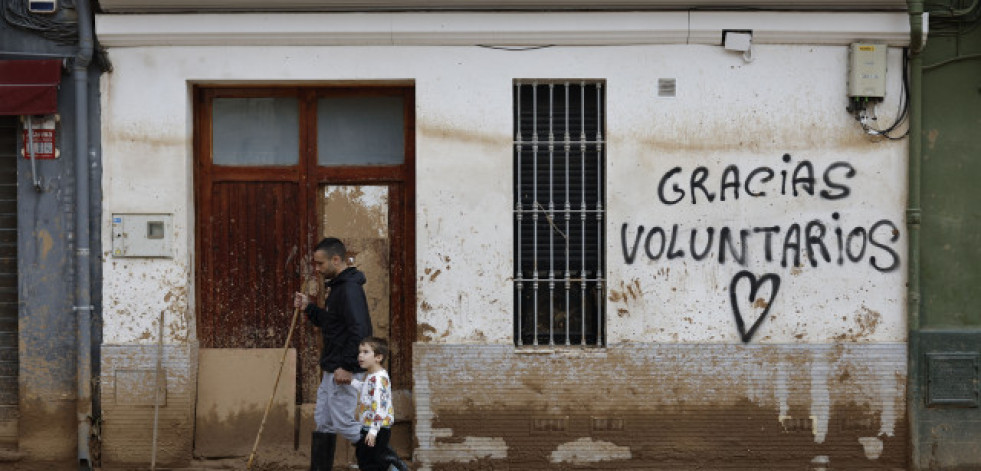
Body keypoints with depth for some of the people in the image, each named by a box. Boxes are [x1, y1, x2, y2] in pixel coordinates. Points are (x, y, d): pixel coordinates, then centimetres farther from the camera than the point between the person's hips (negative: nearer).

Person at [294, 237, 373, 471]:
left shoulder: (350, 288, -18)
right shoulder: (338, 287, 15)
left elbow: (359, 330, -26)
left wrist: (347, 367, -27)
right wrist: (309, 307, 12)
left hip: (343, 372, -11)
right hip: (332, 370, 11)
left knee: (343, 423, -7)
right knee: (323, 423, 12)